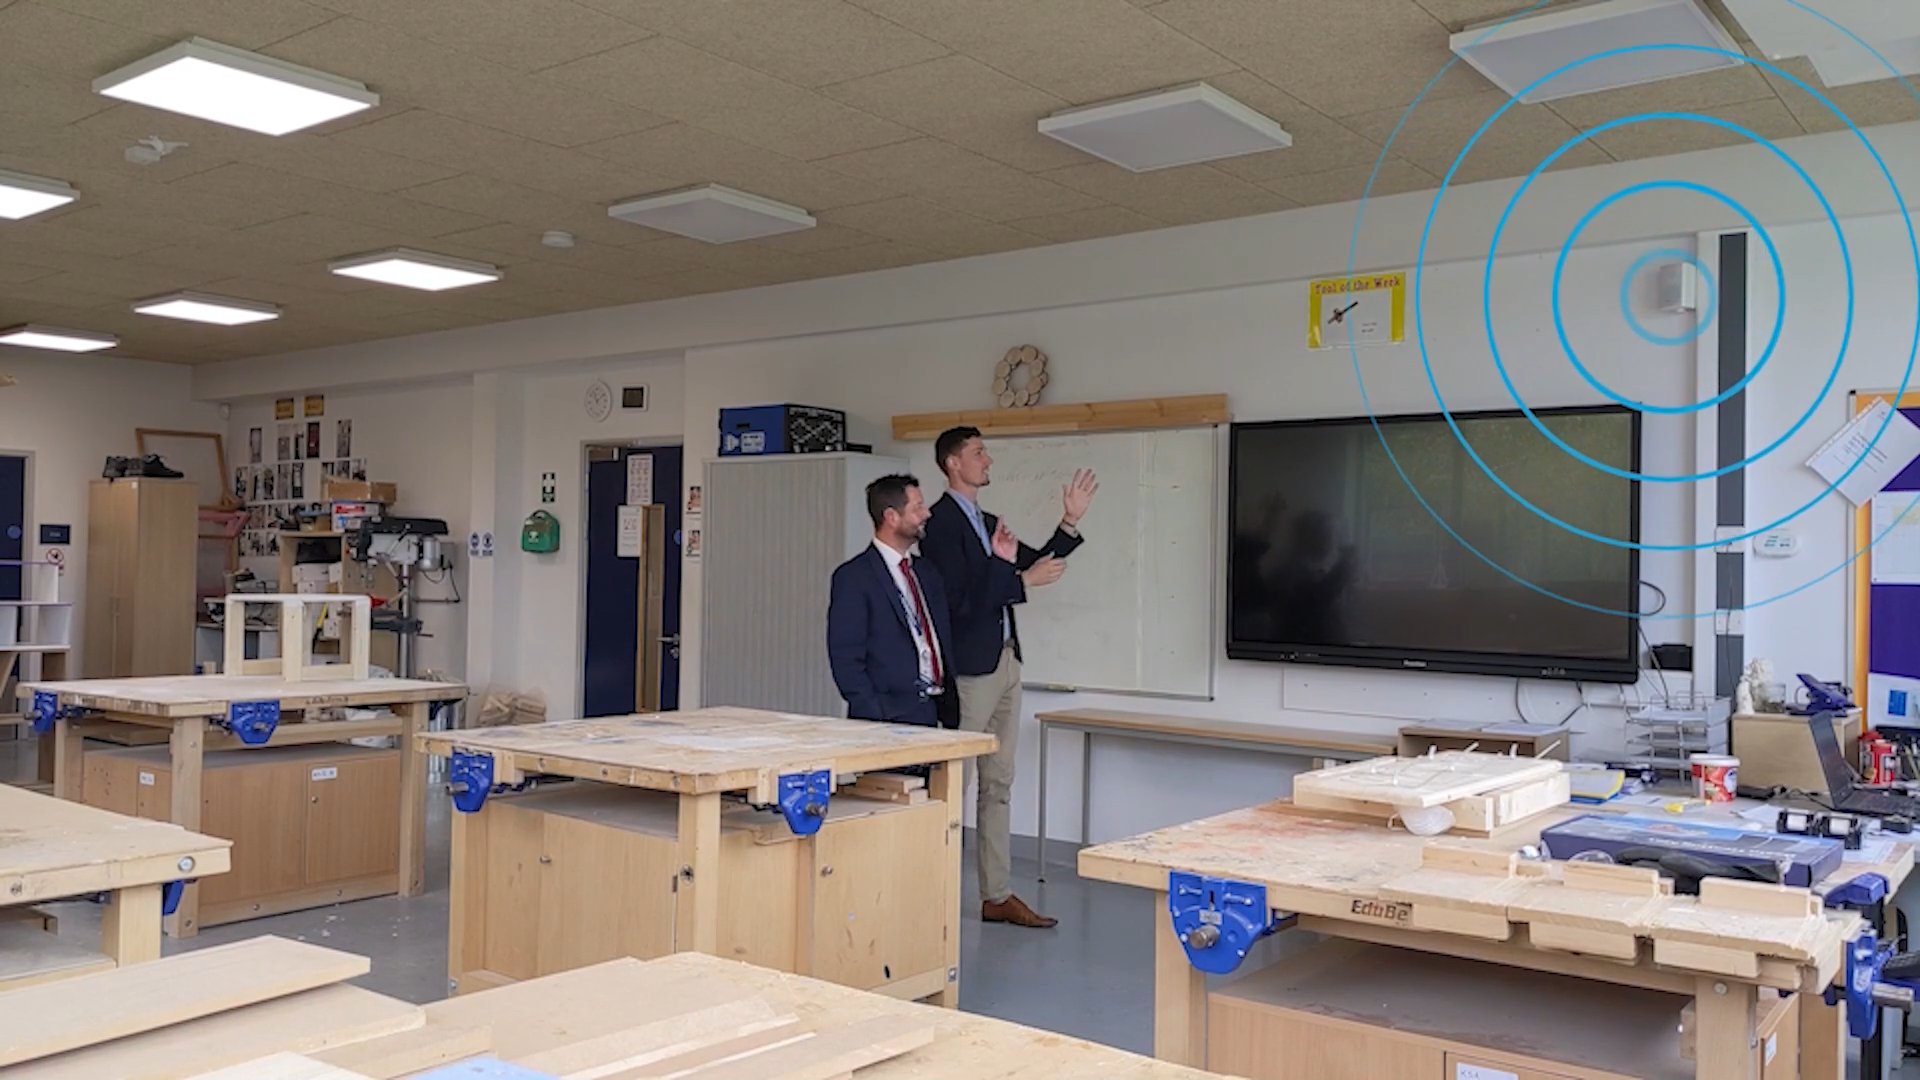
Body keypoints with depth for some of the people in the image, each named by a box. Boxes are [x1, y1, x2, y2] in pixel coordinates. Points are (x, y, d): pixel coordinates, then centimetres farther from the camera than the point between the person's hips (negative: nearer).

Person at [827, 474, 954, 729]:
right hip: (889, 718, -6)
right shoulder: (853, 577, -5)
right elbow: (845, 659, -10)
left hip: (934, 714, 6)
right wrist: (876, 721, -16)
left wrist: (951, 710, 11)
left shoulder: (926, 572, 18)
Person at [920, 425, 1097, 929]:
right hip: (970, 668, -9)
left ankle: (996, 896, 20)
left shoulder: (987, 522, 16)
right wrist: (1022, 578, -19)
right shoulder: (942, 522, -12)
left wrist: (1071, 521, 7)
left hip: (1004, 662, 9)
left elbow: (1038, 564, 17)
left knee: (998, 784, 12)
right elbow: (959, 596, -21)